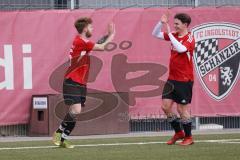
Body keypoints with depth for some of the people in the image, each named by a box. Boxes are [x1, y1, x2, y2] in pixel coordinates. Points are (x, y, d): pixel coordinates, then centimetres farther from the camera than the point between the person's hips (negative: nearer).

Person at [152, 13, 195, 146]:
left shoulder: (189, 39, -13)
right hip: (172, 79, 7)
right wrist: (161, 23, -5)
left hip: (184, 80, -7)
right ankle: (178, 132, 22)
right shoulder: (174, 35, 7)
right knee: (166, 106, 5)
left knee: (182, 109, -1)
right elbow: (155, 34, 13)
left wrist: (169, 33, -30)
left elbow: (180, 49, -33)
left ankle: (188, 137, 15)